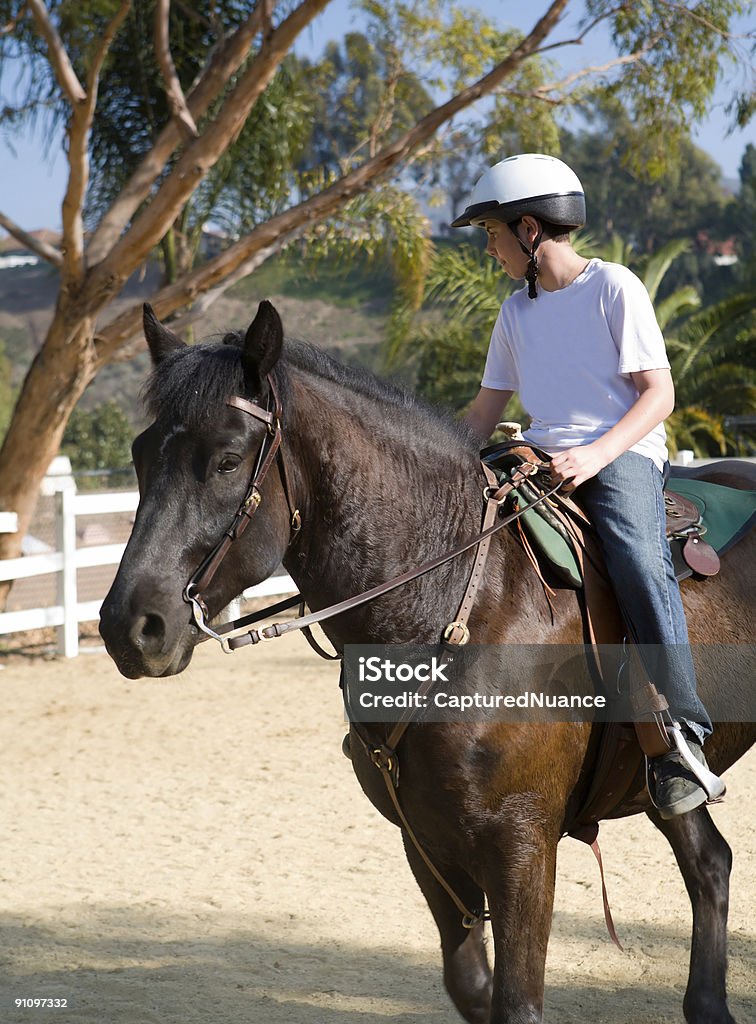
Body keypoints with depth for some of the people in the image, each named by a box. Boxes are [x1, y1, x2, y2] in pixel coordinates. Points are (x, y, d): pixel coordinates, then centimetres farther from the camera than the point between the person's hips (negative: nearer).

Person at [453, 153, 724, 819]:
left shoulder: (614, 287, -1)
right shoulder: (516, 311, 18)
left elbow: (659, 394, -7)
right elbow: (485, 413, 23)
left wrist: (597, 453, -22)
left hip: (622, 453, -6)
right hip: (541, 458, 6)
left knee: (640, 563, -33)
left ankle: (681, 741, -32)